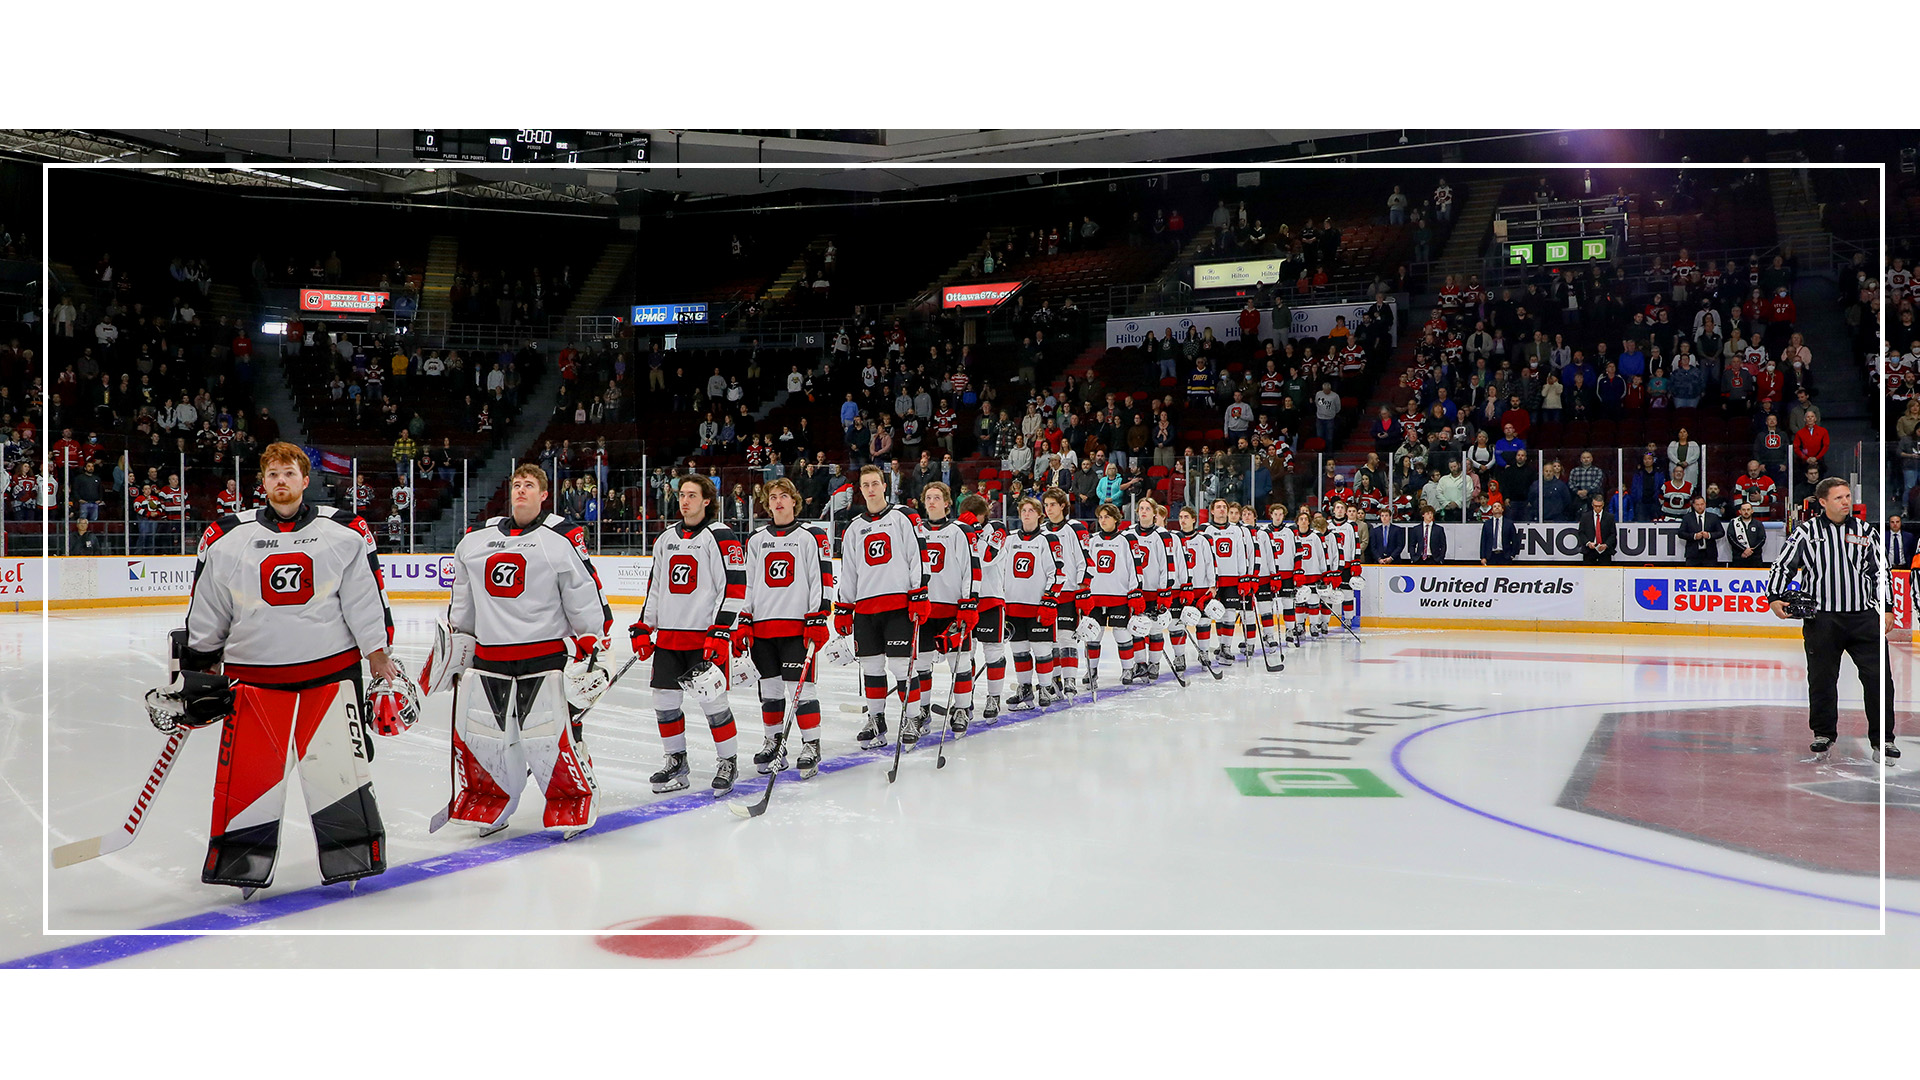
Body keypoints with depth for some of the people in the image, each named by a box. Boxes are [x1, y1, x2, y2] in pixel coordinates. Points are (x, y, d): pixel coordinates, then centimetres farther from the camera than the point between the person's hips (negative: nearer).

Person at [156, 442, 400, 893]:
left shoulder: (345, 532, 1)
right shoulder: (226, 539, 4)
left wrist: (383, 665, 0)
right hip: (252, 675, 1)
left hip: (331, 671, -1)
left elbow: (367, 603, 2)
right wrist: (196, 672, 13)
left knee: (339, 767, -2)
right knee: (246, 772, 0)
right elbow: (205, 617, 12)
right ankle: (235, 871, 13)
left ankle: (358, 860, 11)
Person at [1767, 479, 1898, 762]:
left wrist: (1887, 608, 7)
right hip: (1821, 619, -2)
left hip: (1863, 617, 2)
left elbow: (1881, 571, 13)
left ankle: (1882, 739, 7)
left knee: (1878, 677, -2)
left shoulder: (1866, 531, 10)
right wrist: (1775, 598, -9)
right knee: (1821, 679, 5)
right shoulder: (1806, 532, 2)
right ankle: (1824, 733, 21)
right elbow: (1783, 565, 3)